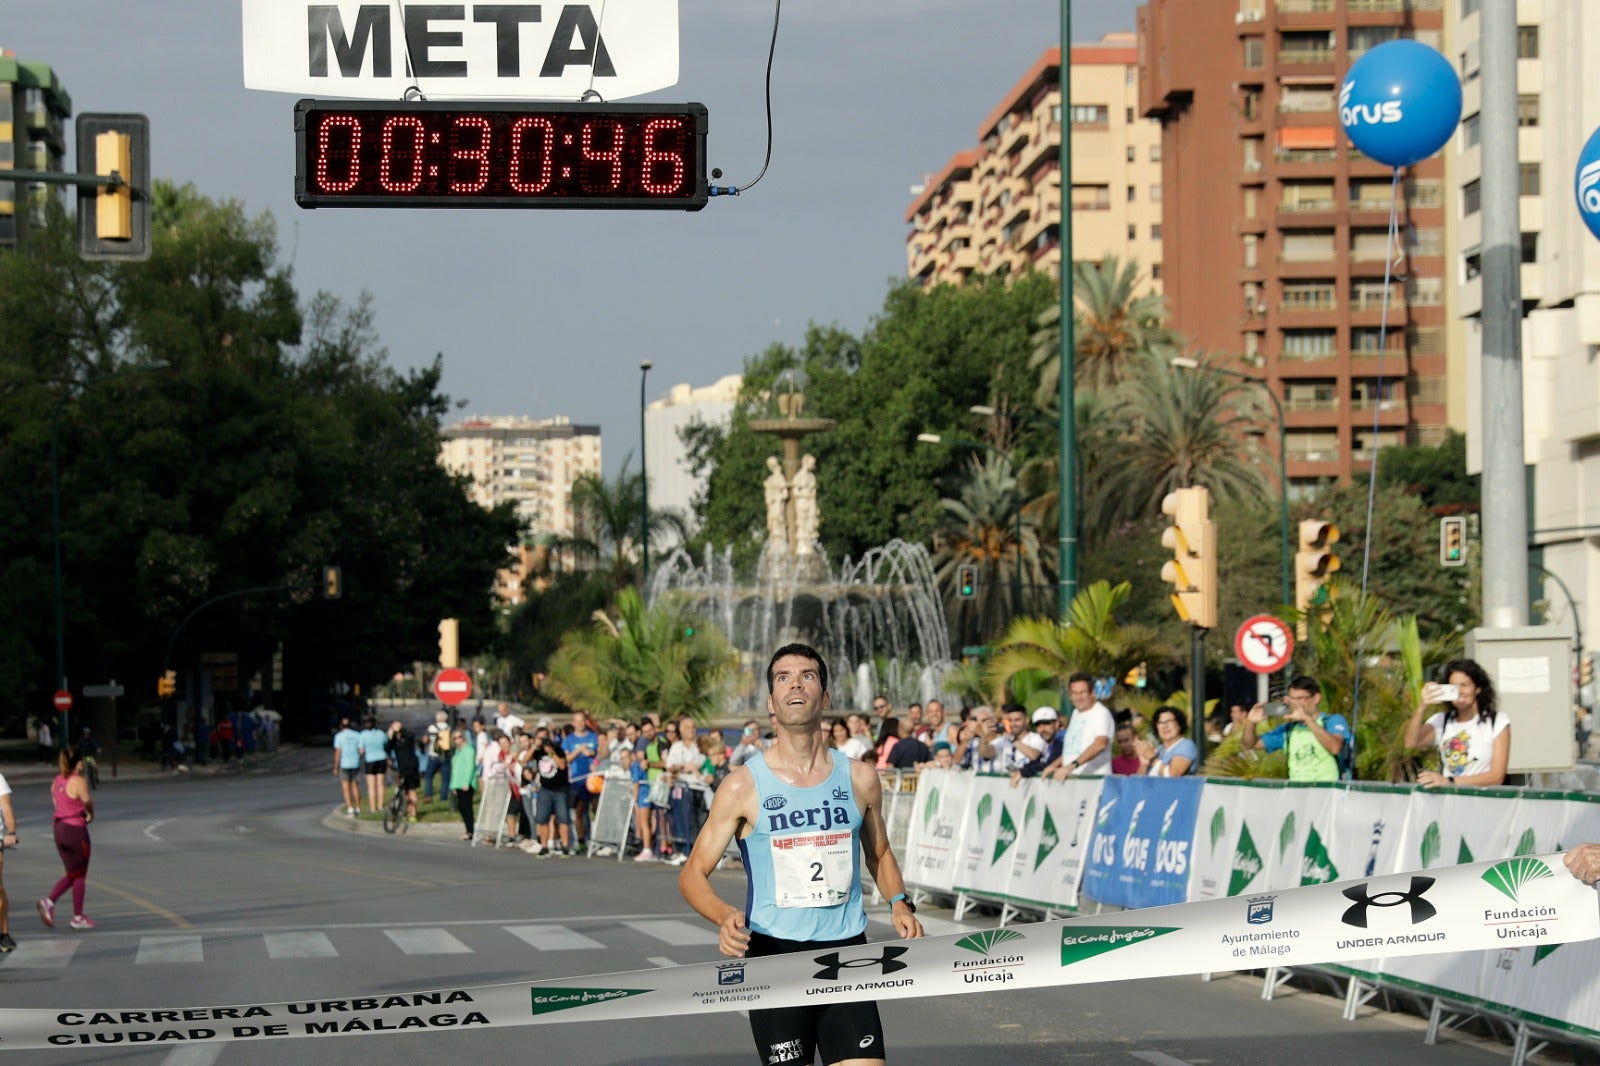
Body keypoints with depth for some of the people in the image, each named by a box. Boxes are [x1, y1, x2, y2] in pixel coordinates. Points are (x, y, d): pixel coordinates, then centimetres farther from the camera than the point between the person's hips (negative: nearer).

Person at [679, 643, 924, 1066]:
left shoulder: (860, 778, 5)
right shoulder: (744, 786, -4)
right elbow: (693, 875, 0)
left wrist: (899, 903, 3)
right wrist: (724, 916, -20)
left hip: (847, 952, 2)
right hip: (773, 955, -2)